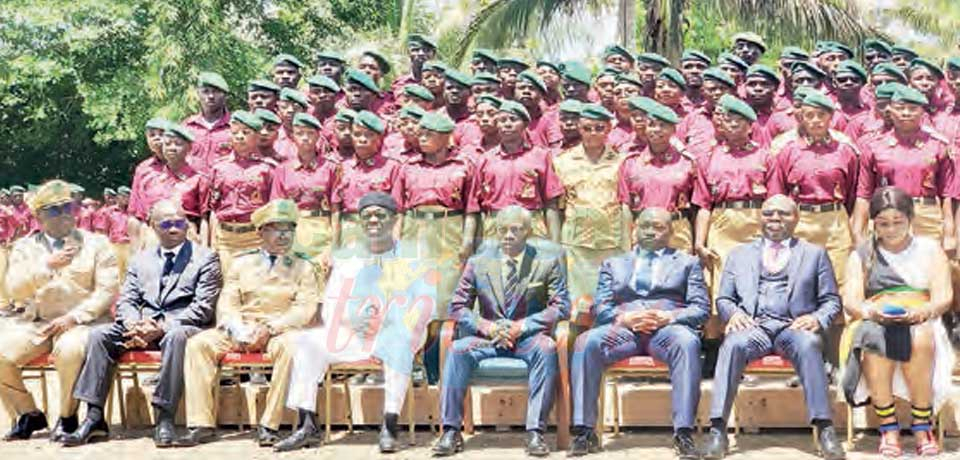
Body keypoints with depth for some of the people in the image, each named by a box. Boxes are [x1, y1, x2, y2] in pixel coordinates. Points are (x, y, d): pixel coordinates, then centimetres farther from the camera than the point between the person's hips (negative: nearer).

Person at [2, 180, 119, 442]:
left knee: (69, 350, -36)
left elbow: (107, 291, 0)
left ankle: (67, 418, -12)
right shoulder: (25, 247, 15)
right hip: (34, 322, 3)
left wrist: (73, 317, -13)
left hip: (81, 321, -3)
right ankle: (28, 415, 3)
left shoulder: (96, 243, 9)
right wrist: (48, 265, -13)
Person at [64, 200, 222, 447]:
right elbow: (125, 301, 14)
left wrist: (162, 326, -17)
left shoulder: (205, 258, 5)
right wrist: (134, 324, -11)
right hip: (142, 326, 5)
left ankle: (165, 419, -36)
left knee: (176, 336, -39)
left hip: (182, 325, -5)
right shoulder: (140, 260, 21)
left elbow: (202, 308, -5)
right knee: (99, 334, -19)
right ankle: (95, 418, -20)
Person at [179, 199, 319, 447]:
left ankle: (269, 426, -31)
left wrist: (269, 328, -17)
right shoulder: (241, 263, 17)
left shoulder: (303, 267, 11)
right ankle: (202, 424, -21)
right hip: (240, 331, 3)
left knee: (291, 346, -37)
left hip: (280, 332, -3)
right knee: (198, 343, -21)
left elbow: (305, 308, -2)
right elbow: (227, 303, 9)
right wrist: (237, 329, -13)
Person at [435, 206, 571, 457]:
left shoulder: (548, 262, 3)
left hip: (528, 337, -2)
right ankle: (451, 432, -24)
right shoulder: (478, 263, 8)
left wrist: (522, 327, -16)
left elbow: (561, 307, -4)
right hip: (488, 337, 2)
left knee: (546, 348, -35)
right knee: (458, 349, -28)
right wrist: (487, 327, -12)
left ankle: (535, 432, -33)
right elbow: (457, 307, 6)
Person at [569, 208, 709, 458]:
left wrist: (669, 316, -10)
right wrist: (623, 317, -8)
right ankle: (584, 432, -30)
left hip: (668, 327, -1)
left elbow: (701, 309, 10)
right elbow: (599, 308, 15)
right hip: (623, 328, 1)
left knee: (687, 342, -38)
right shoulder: (614, 264, 27)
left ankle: (684, 433, -39)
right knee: (585, 342, -31)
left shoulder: (687, 262, 22)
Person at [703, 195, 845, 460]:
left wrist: (817, 319, -7)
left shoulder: (815, 254, 21)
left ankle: (824, 429, -39)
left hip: (794, 326, -1)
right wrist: (733, 312, -4)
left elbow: (831, 301, 16)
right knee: (733, 344, -35)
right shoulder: (740, 254, 25)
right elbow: (723, 299, 20)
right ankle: (718, 429, -39)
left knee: (808, 344, -37)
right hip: (752, 326, 1)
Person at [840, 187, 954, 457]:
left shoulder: (930, 250, 16)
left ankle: (922, 425, -30)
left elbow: (944, 297, 3)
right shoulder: (862, 256, 17)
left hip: (921, 325, 0)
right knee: (874, 338, -37)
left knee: (919, 340, -38)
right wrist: (869, 311, -20)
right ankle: (888, 428, -34)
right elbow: (850, 302, 4)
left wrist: (920, 312, -20)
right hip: (874, 323, 0)